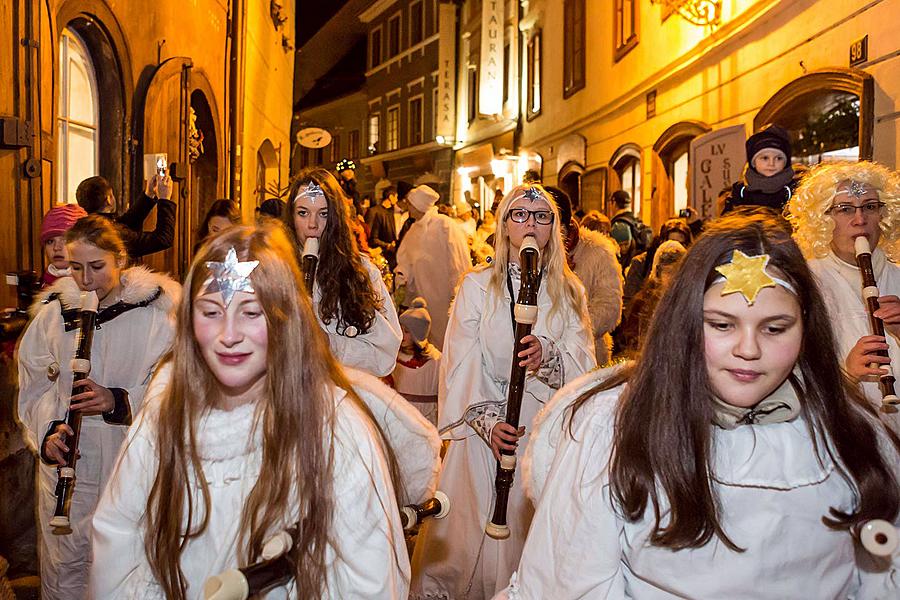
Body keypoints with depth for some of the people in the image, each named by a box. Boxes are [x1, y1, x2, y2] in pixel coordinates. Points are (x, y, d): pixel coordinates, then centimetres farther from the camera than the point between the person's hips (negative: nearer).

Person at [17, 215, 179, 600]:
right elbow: (35, 387, 7)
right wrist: (48, 430, -10)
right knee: (64, 565, 11)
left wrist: (118, 401, -20)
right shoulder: (52, 313, 4)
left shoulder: (154, 311, -6)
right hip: (68, 464, 2)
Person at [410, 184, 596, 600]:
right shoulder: (477, 285, 1)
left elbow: (583, 363, -3)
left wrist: (548, 356, -24)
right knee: (478, 529, 3)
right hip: (486, 424, -1)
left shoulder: (569, 291, 8)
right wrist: (487, 419, -20)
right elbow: (461, 363, -7)